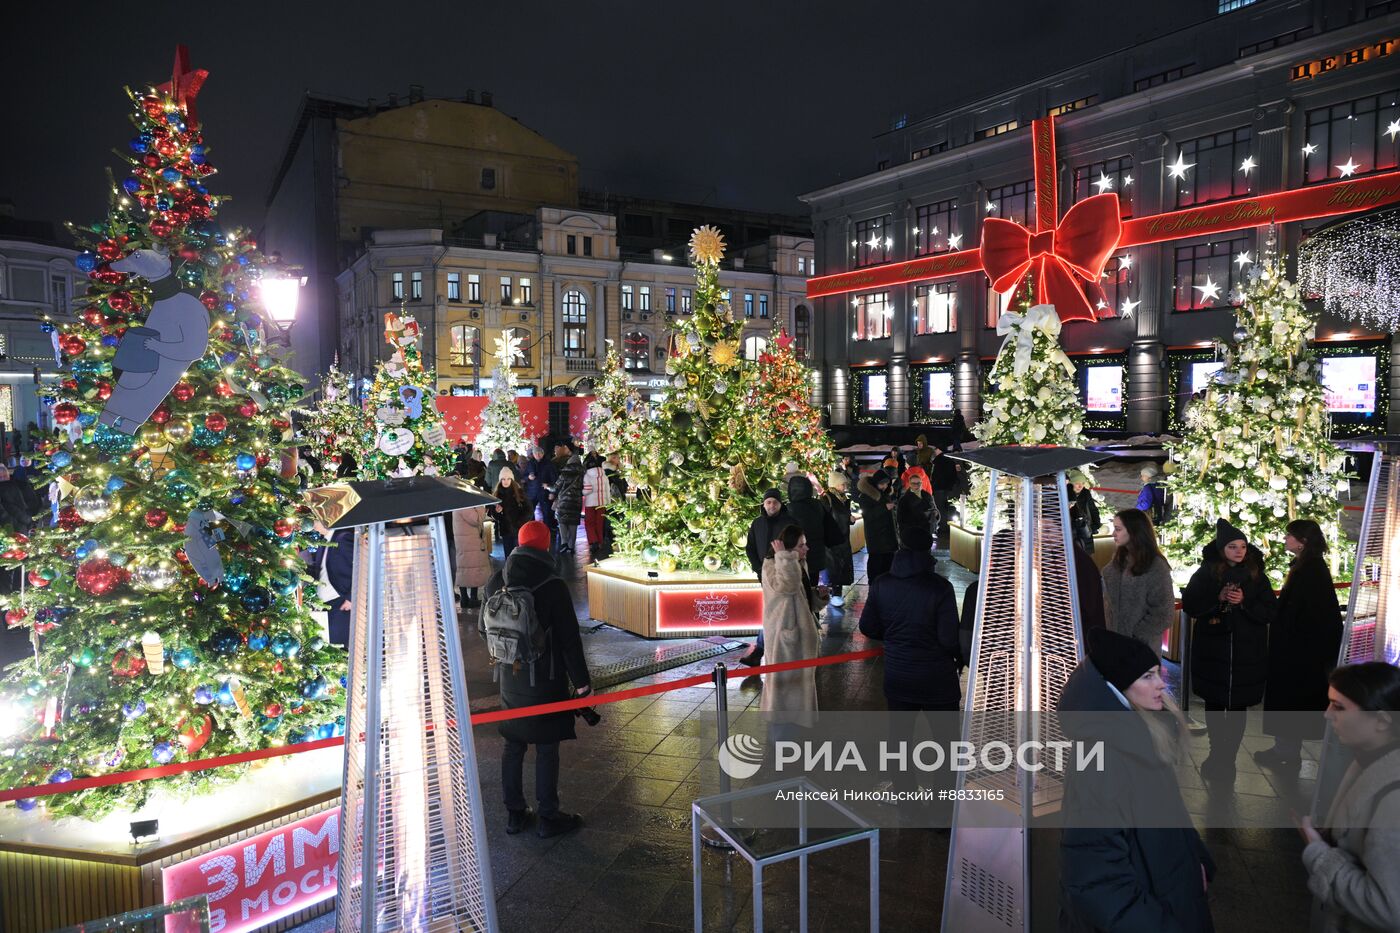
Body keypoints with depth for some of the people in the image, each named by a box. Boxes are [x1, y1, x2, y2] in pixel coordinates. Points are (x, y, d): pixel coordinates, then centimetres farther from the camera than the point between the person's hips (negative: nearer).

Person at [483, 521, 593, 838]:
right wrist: (581, 681, -8)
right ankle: (548, 818, 16)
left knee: (513, 746, 16)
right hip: (546, 682, -5)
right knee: (547, 750, 6)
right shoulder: (553, 587, -18)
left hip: (510, 679, 5)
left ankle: (514, 814, 26)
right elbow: (569, 639, -15)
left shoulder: (497, 582, -2)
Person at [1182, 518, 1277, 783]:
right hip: (1212, 651, 0)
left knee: (1238, 707, 4)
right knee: (1214, 703, 12)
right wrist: (1218, 598, -18)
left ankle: (1229, 758, 17)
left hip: (1246, 653, 0)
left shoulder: (1256, 576, 0)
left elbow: (1269, 612, -2)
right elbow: (1189, 605, -5)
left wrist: (1244, 601, -18)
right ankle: (1216, 753, 28)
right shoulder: (1206, 573, -2)